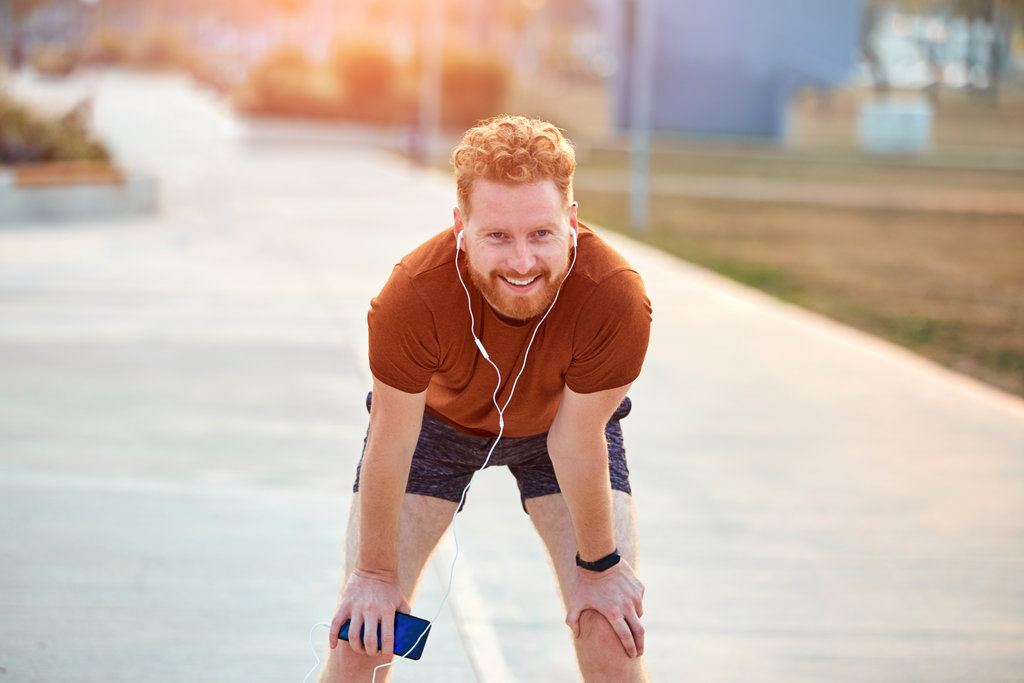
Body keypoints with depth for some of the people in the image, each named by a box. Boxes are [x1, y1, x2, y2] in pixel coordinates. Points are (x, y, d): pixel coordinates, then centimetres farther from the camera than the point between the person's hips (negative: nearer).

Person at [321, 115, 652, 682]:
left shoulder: (616, 300, -39)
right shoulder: (412, 298, -40)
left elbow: (577, 445, -22)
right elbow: (390, 449, -24)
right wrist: (376, 574, -11)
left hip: (560, 419, 1)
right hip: (436, 418, 0)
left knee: (613, 631, -10)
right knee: (362, 632, -6)